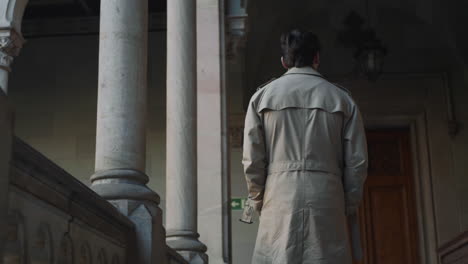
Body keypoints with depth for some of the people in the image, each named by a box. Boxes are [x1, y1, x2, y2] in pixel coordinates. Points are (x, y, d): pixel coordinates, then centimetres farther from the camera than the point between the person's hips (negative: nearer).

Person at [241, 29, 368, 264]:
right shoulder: (341, 98, 9)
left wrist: (258, 202, 13)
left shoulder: (262, 96, 9)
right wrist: (349, 207, 12)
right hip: (327, 199, 0)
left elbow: (252, 159, 4)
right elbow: (357, 161, 5)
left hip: (279, 200, 0)